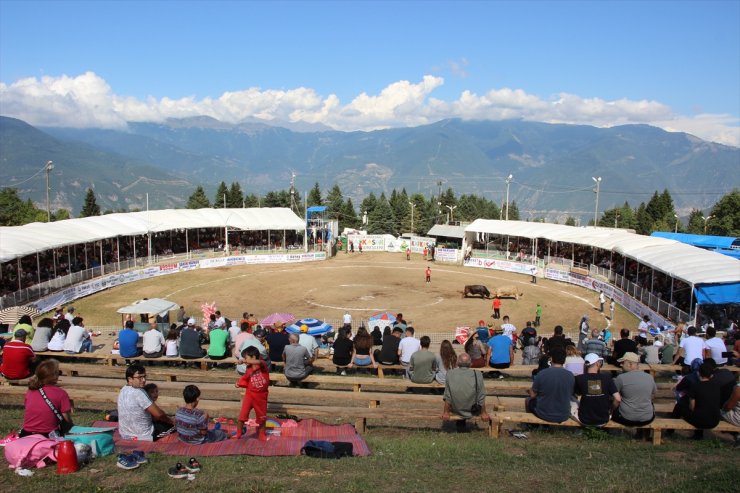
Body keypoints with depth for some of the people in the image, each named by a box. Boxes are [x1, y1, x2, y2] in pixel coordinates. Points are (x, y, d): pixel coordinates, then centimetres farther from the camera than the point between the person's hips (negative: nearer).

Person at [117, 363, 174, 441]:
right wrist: (170, 420, -2)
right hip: (142, 436, -9)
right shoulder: (138, 393, -26)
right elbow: (158, 413, -22)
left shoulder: (124, 390, 3)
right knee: (172, 425, 6)